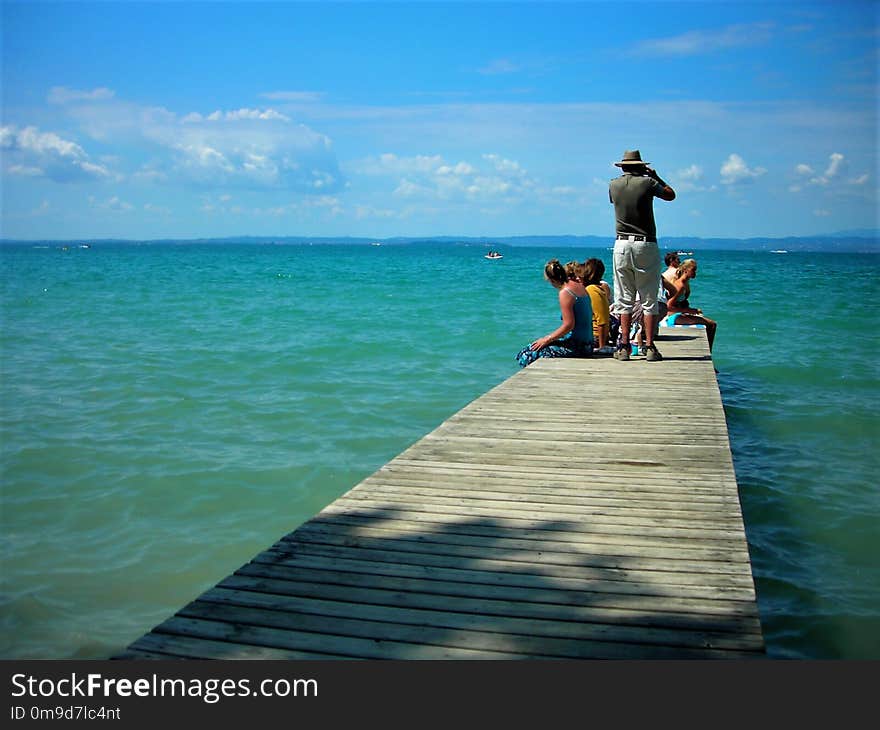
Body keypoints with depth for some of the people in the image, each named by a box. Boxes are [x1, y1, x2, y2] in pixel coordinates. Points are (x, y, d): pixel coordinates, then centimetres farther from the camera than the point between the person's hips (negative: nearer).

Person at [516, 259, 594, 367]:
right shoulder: (580, 286, 9)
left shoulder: (565, 292, -17)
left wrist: (547, 339, -13)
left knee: (528, 354, -7)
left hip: (577, 345, -10)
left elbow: (569, 325, -21)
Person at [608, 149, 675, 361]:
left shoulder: (613, 185, 4)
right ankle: (649, 347, 1)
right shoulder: (647, 182, -4)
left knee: (624, 299, 6)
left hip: (622, 244, 2)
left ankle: (624, 346, 3)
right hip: (646, 245, -2)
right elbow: (671, 195, 14)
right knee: (649, 299, 2)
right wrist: (655, 176, 24)